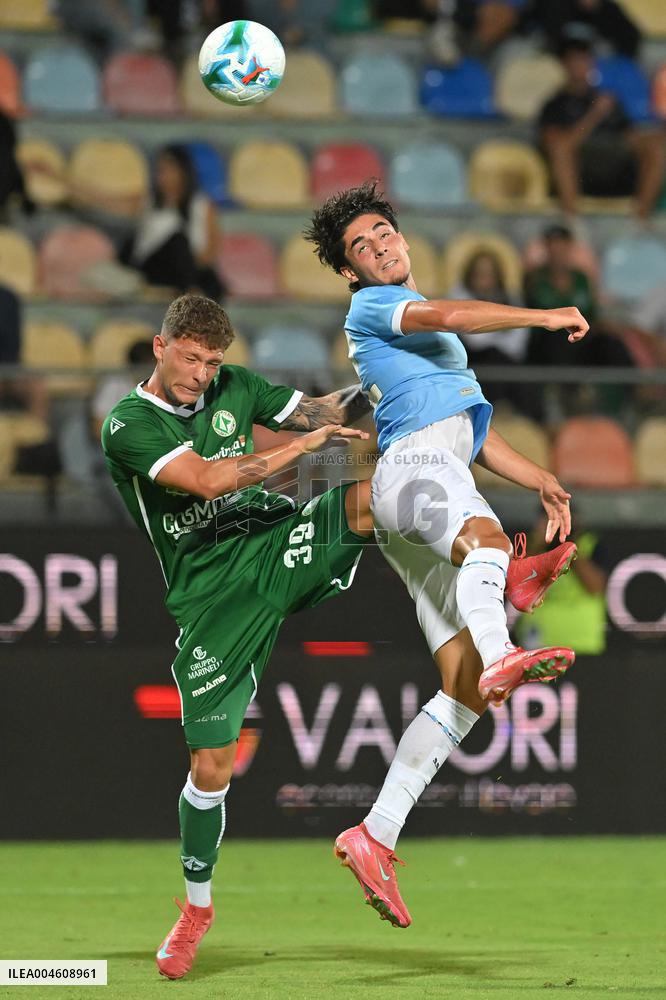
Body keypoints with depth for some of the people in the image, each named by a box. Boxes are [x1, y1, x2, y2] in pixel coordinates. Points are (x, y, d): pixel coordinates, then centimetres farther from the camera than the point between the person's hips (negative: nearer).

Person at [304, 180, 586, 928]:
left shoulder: (433, 347, 37)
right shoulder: (372, 307, 10)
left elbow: (476, 437, 38)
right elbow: (451, 316, -9)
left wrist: (542, 482, 25)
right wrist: (546, 316, -4)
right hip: (412, 463, -8)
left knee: (463, 688, -5)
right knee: (487, 538, -43)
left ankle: (374, 838, -8)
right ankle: (500, 656, -76)